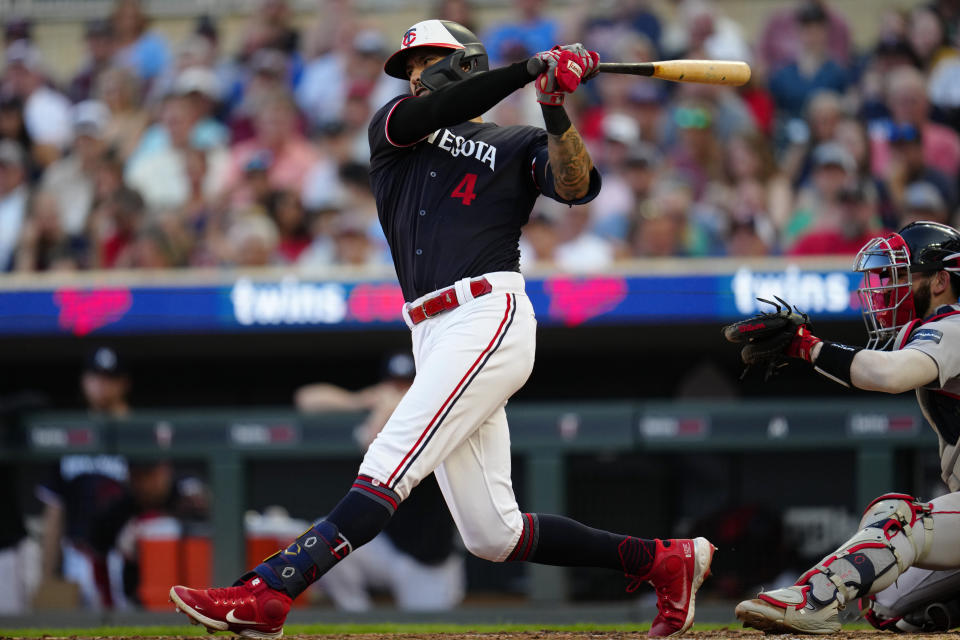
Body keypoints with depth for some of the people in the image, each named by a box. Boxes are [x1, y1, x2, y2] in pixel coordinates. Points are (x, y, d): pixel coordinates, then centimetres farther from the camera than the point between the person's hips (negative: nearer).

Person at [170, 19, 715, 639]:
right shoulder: (393, 129, 22)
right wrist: (531, 69, -7)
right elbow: (432, 112, 0)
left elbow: (577, 186, -6)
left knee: (389, 466, -20)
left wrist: (555, 108, -20)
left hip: (491, 318, -6)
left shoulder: (515, 145, 12)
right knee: (491, 535, 2)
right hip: (434, 338, 6)